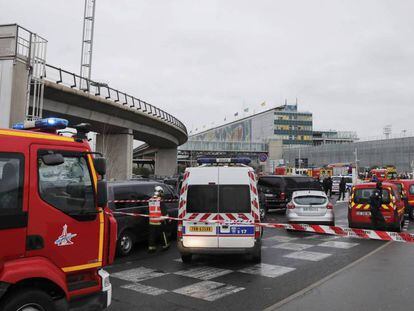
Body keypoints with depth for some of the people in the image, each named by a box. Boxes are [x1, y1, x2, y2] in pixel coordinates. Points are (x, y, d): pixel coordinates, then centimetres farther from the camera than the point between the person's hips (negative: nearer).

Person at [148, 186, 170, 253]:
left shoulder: (150, 200, 5)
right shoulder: (160, 200, -14)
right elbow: (164, 211, -11)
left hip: (151, 221, 5)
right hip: (160, 221, -5)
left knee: (152, 234, 9)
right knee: (163, 233, 10)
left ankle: (151, 247, 8)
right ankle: (165, 245, 21)